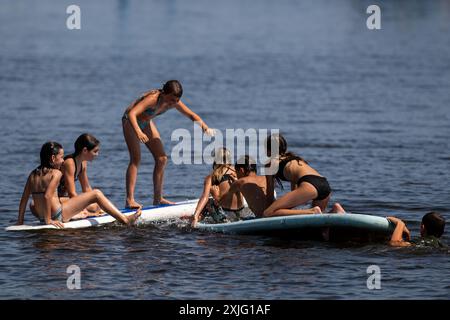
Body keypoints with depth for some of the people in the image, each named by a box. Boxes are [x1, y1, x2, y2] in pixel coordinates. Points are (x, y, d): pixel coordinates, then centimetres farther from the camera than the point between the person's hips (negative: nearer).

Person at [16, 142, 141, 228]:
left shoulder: (33, 174, 10)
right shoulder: (56, 173, -9)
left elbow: (24, 198, 8)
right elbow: (47, 196, -22)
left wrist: (20, 221, 13)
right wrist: (48, 220, -17)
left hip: (40, 216, 7)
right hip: (57, 216, -7)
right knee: (97, 194, 0)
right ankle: (125, 220, 0)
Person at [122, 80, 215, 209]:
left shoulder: (174, 103, -16)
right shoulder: (153, 98, -37)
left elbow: (191, 115, -4)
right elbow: (131, 113, -48)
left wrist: (205, 127, -23)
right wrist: (138, 132, -64)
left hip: (146, 123, 8)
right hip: (131, 121, -8)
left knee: (162, 158, 2)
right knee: (136, 159, -19)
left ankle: (158, 198, 10)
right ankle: (129, 200, -23)